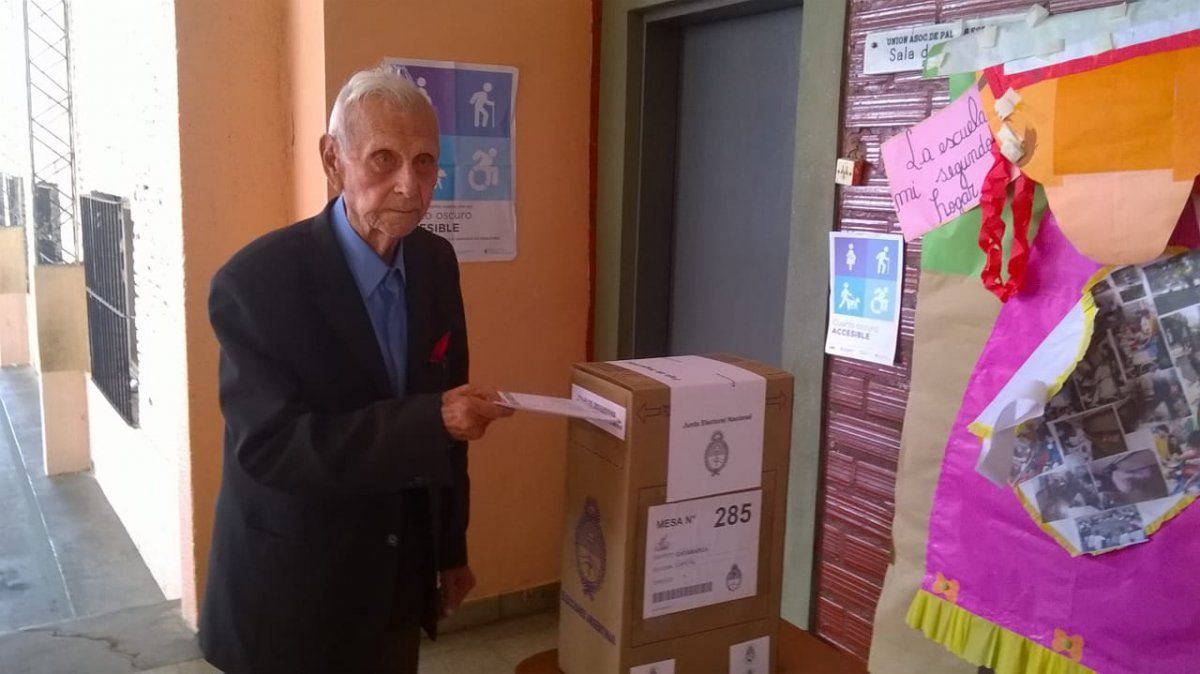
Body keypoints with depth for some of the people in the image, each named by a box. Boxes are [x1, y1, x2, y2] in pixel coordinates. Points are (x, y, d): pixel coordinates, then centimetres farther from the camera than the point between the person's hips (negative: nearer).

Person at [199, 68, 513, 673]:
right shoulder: (257, 281, -20)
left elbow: (442, 417, 5)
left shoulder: (436, 263, -2)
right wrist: (431, 420, -33)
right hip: (291, 593, -5)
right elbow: (269, 446, -26)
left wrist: (451, 548, 10)